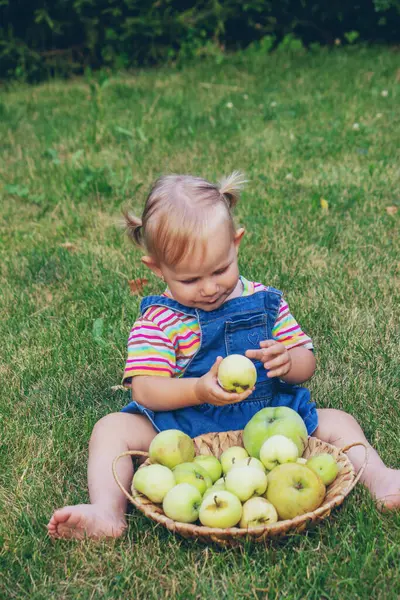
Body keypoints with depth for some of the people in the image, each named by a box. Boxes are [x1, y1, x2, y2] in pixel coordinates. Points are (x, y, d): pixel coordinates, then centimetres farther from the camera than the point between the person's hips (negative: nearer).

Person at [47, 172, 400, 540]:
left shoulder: (265, 302, 1)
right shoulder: (157, 321, -7)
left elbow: (307, 364, 3)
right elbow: (145, 390, -16)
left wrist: (287, 361, -23)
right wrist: (199, 390, -34)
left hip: (267, 418, 2)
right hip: (182, 424, -2)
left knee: (337, 422, -9)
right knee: (112, 428, -18)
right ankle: (107, 513, -29)